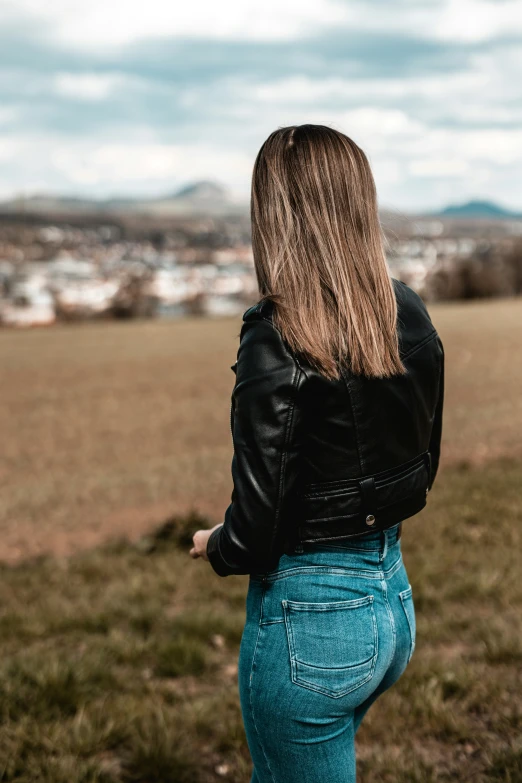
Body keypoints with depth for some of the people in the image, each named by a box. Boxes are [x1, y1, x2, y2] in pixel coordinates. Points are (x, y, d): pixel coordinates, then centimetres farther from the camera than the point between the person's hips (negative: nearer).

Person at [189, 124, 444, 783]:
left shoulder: (277, 337, -22)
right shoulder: (411, 316, -3)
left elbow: (253, 536, -20)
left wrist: (215, 546, 2)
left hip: (309, 618, -7)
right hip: (393, 596, 7)